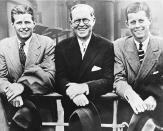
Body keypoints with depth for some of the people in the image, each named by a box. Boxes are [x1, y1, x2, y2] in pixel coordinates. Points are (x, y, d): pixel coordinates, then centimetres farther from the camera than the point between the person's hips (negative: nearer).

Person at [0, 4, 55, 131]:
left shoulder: (47, 43, -3)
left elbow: (50, 76, -10)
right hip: (11, 98, 3)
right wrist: (10, 91, -22)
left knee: (25, 111, -31)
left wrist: (22, 85, -25)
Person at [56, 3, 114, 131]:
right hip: (70, 105, 1)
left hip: (98, 103, -1)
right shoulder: (62, 47, 9)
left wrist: (85, 87, -23)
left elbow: (109, 81, -5)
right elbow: (60, 78, 0)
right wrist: (73, 92, -22)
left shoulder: (107, 47, 3)